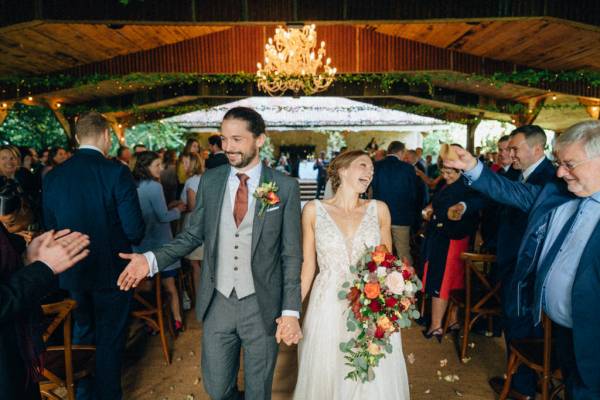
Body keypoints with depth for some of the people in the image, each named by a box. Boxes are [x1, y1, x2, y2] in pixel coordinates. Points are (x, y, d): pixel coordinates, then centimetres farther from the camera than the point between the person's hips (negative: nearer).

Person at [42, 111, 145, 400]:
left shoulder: (52, 176, -4)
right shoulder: (117, 172, -18)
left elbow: (50, 225, 3)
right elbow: (135, 230, -20)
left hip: (72, 272, 5)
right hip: (110, 270, -4)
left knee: (82, 333, 23)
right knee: (109, 339, 12)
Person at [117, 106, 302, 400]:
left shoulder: (285, 187, -9)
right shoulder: (210, 181, 0)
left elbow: (291, 255, -6)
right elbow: (193, 234, 6)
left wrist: (291, 311, -10)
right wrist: (152, 259, -8)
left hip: (263, 306, -2)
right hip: (217, 302, 2)